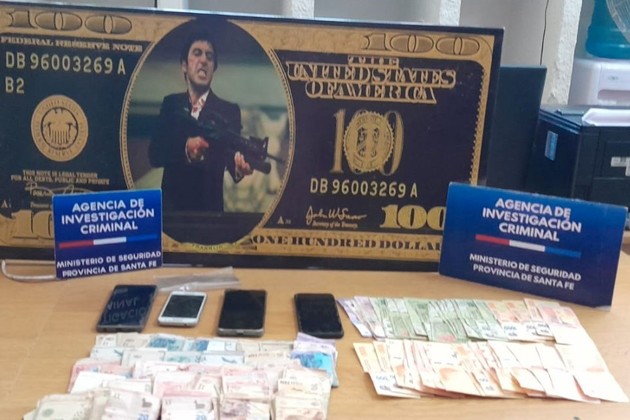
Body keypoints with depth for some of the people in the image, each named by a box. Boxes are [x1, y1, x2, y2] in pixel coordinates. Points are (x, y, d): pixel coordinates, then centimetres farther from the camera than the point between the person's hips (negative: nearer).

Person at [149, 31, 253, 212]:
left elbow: (231, 156, -14)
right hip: (171, 203, 2)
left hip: (209, 206, -2)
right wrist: (185, 148, -24)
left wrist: (239, 166, -38)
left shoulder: (229, 110, -2)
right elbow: (154, 154, -5)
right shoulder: (171, 103, 4)